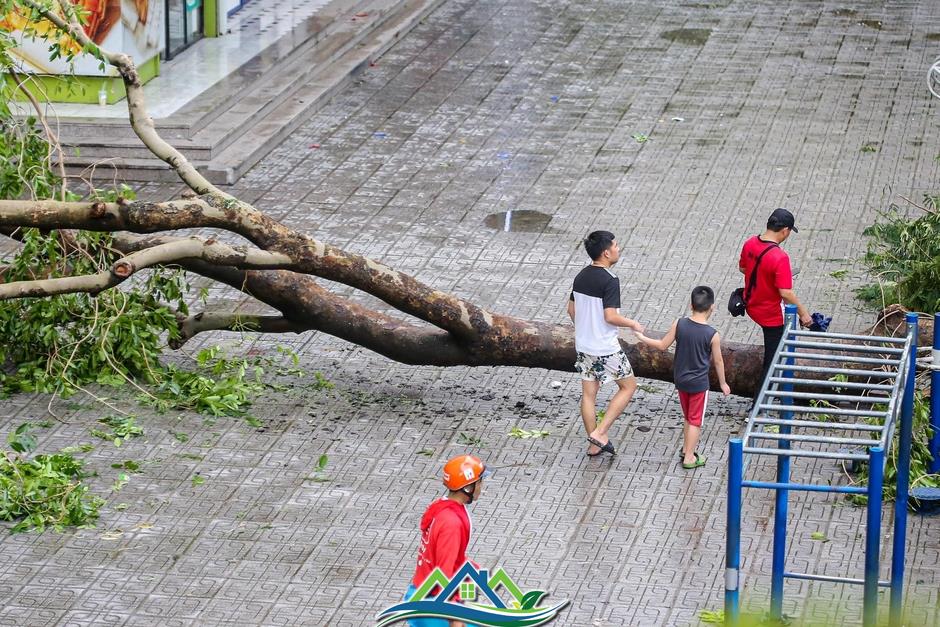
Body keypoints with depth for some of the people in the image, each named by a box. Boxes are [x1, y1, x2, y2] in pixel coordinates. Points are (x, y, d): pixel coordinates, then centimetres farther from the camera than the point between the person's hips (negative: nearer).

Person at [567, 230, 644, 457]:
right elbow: (610, 317, -26)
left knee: (588, 393, 13)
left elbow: (571, 309, 13)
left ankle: (595, 445, 21)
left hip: (583, 345, 7)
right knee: (628, 386, 10)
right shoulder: (609, 281, -21)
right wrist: (632, 324, -9)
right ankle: (600, 432, 2)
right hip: (606, 348, -7)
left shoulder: (581, 277, 4)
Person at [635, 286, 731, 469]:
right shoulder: (712, 335, -19)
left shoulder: (679, 324, -13)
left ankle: (686, 449, 37)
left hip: (680, 380, 4)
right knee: (695, 421, 9)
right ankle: (689, 458, 14)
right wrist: (723, 383, 8)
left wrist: (643, 338, 14)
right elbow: (718, 361, -7)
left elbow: (663, 345, -3)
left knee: (688, 417, 24)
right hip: (699, 383, -4)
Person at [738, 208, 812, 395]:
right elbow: (785, 292, -29)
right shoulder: (779, 257, -30)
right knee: (772, 359, 6)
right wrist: (803, 313, -18)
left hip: (752, 306, 7)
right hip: (772, 315, -7)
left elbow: (742, 268, 11)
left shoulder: (750, 244, -8)